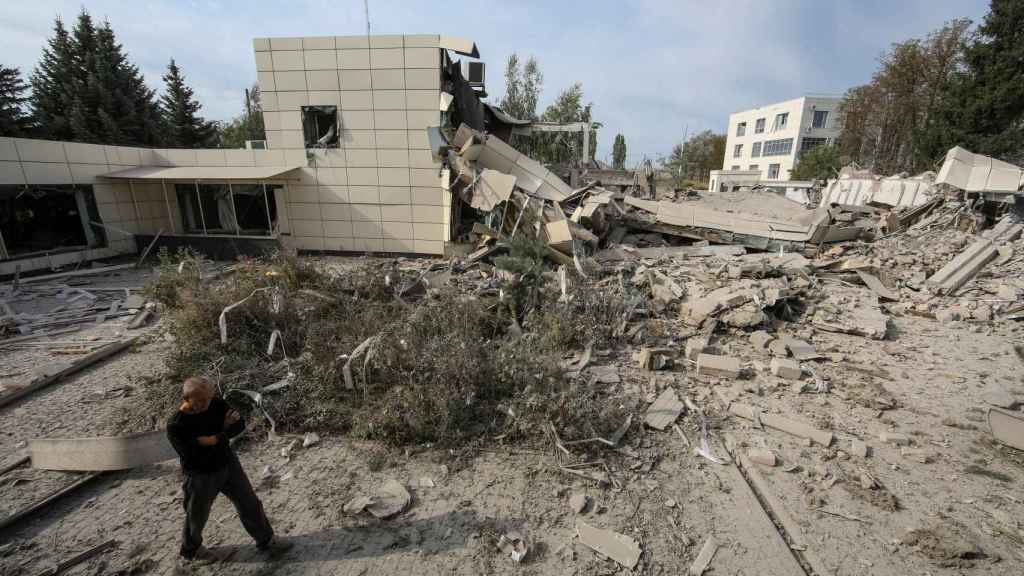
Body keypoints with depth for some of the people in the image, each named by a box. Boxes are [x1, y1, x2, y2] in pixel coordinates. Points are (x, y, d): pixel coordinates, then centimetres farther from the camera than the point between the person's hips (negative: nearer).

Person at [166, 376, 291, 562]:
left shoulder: (216, 403, -12)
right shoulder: (175, 426, -24)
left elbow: (240, 425, -6)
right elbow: (192, 458, -28)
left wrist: (215, 439, -25)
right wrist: (224, 428, -27)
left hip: (229, 464, 4)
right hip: (202, 476, -4)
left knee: (250, 504, 12)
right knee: (197, 517, 20)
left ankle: (266, 541, 31)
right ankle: (190, 549, 51)